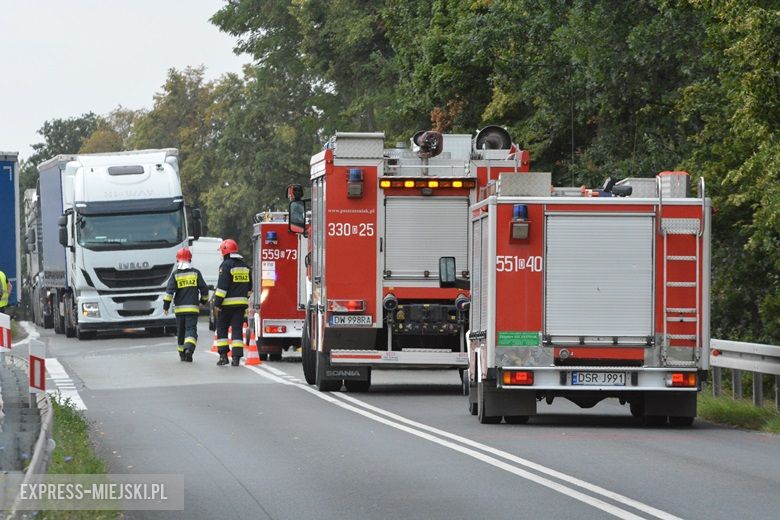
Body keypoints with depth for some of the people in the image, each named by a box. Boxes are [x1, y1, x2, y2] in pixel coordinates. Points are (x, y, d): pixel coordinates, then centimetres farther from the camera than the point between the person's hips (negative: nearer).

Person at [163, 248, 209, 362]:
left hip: (179, 308, 1)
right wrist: (204, 300, 24)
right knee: (191, 329, -5)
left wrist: (166, 306, -4)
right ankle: (189, 349, -30)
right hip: (193, 308, -1)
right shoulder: (196, 273, 2)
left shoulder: (175, 274, 0)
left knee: (180, 331, 13)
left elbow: (169, 290, -7)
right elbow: (204, 288, 6)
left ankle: (182, 354, 20)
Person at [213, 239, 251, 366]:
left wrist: (217, 303, -13)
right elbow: (249, 286, 19)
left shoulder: (226, 265, -10)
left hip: (227, 303, -6)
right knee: (237, 329, 4)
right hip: (241, 303, 6)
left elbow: (222, 286, -15)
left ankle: (223, 355, 1)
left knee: (222, 328, 6)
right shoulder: (245, 265, 13)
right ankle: (236, 357, -3)